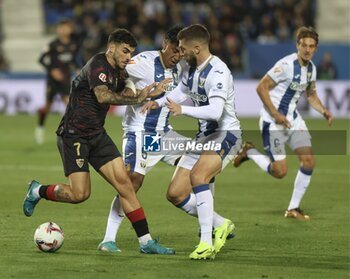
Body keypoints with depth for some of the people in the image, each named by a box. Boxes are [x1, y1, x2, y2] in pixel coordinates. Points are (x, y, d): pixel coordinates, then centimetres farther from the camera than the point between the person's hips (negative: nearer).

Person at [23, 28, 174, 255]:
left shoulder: (118, 71, 11)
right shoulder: (98, 65, -17)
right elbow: (103, 96, -32)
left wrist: (146, 94, -2)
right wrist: (137, 98, -35)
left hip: (97, 134, 8)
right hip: (74, 134, -8)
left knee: (124, 183, -4)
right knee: (80, 194, -12)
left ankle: (146, 241, -5)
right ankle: (38, 191, 16)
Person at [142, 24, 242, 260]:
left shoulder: (217, 72, -22)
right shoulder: (192, 68, 7)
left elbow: (215, 111, -34)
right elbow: (182, 91, 28)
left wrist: (182, 110, -34)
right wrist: (158, 102, 15)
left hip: (225, 134, -9)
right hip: (204, 136, 9)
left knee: (198, 176, -34)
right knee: (175, 193, 2)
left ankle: (206, 244, -31)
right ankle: (221, 225, 19)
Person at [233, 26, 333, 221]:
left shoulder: (311, 68, 5)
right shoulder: (287, 65, -20)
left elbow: (311, 95, 20)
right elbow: (261, 88, -18)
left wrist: (324, 111, 2)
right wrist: (275, 114, -21)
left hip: (293, 119, 8)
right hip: (273, 122, -8)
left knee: (308, 161, -5)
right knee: (280, 171, -9)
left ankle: (293, 209, 7)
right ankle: (249, 152, 19)